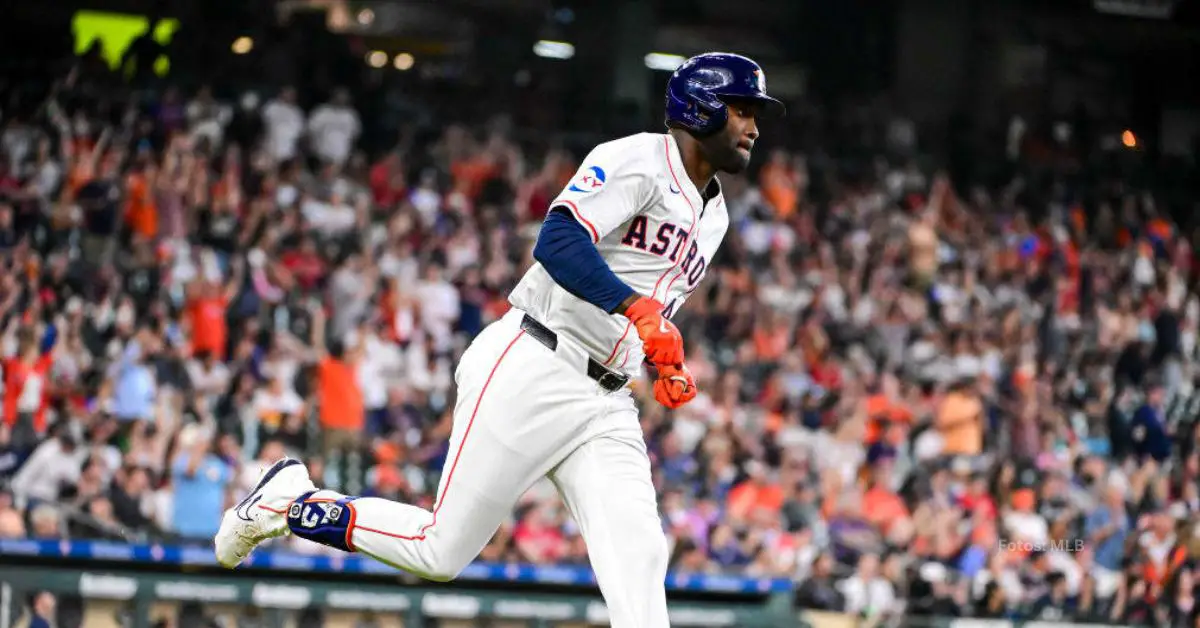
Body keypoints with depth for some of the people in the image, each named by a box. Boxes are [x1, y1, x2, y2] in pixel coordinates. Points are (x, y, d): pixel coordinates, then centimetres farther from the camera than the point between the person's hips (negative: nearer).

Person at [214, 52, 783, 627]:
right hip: (531, 373, -8)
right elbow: (558, 240, -25)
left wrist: (666, 364, 11)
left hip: (605, 402, 8)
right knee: (440, 551, -5)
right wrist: (639, 309, -36)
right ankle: (289, 502, 15)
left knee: (637, 558, -12)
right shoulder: (638, 160, -9)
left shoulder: (713, 215, 20)